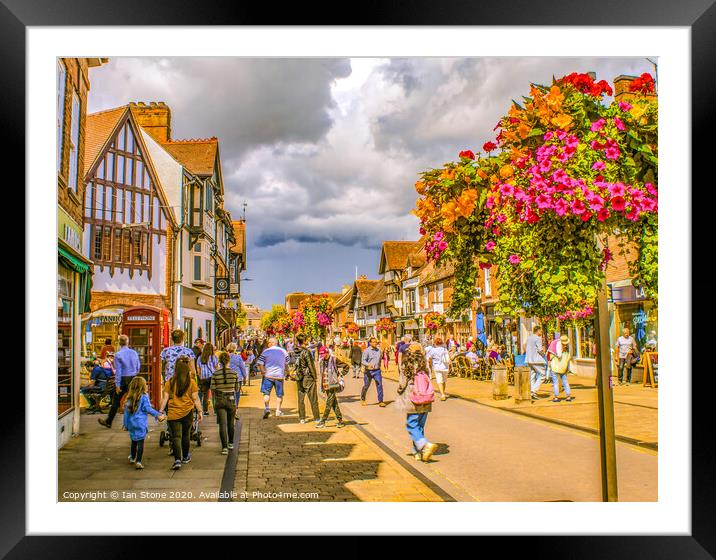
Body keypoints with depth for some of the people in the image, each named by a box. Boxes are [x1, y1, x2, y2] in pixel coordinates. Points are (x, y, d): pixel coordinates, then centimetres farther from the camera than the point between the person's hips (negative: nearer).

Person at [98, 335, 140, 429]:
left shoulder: (118, 355, -11)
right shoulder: (134, 353, 2)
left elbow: (118, 371, -12)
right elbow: (138, 367, 9)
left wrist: (117, 385, -9)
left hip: (123, 379, -3)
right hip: (133, 379, 3)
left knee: (116, 401, 10)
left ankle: (108, 422, 23)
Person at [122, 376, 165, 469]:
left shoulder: (129, 397, 4)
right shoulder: (144, 397, -11)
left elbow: (126, 411, 9)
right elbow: (148, 409, -12)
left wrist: (125, 423, 16)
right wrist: (158, 415, -7)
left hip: (131, 423, 5)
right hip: (140, 424, -5)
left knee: (134, 441, 22)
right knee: (140, 442, -3)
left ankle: (132, 457, 37)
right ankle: (138, 461, -9)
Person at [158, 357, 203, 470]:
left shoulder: (169, 382, -1)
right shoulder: (191, 382, -3)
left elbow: (165, 398, -2)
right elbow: (195, 398, -4)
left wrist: (160, 411, 3)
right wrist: (200, 411, 2)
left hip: (173, 413, 0)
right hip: (187, 412, 1)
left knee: (176, 437, 0)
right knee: (185, 435, 18)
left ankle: (177, 460, -14)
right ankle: (185, 457, 34)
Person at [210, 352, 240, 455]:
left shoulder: (215, 374, -6)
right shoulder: (234, 373, -5)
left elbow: (212, 389, -4)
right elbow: (237, 389, 2)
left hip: (219, 400, -1)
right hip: (231, 400, 1)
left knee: (222, 424, 1)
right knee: (230, 423, 18)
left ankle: (224, 447, -5)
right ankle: (231, 443, 33)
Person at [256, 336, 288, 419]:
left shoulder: (266, 351, -4)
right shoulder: (283, 351, 4)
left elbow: (260, 363, -11)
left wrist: (263, 372, -2)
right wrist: (286, 373, 19)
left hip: (268, 375, -2)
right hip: (279, 375, 2)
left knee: (266, 393, 7)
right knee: (279, 394, 12)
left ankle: (266, 408, -8)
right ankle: (278, 410, 14)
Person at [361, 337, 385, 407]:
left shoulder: (378, 350, 7)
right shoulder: (366, 351, -9)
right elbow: (363, 361, -17)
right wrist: (368, 364, -35)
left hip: (377, 371, 3)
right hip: (368, 371, -3)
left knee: (379, 385, -9)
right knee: (366, 386, 9)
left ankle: (380, 401, -6)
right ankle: (362, 399, 31)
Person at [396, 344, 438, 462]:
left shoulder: (405, 368, -10)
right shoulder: (424, 368, 1)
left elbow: (402, 385, -10)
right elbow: (428, 385, 4)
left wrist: (399, 391, 11)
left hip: (413, 402, -4)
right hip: (425, 403, 5)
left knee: (412, 427, 2)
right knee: (420, 427, 15)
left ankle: (426, 445, -19)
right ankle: (418, 452, 19)